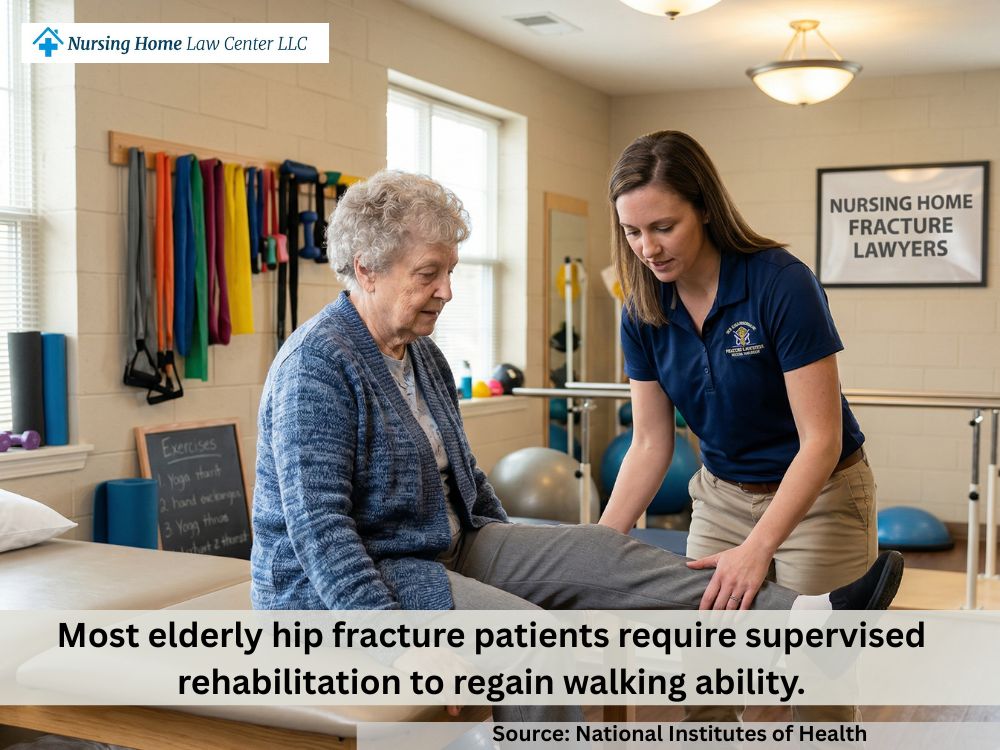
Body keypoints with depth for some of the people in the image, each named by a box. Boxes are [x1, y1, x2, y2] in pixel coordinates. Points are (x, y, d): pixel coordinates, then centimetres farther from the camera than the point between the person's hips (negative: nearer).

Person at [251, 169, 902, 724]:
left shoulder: (421, 355, 10)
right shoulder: (317, 367, -18)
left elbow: (465, 476, 21)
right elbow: (318, 527, -26)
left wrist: (524, 565, 20)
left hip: (445, 552, 8)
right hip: (340, 593, -8)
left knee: (597, 552, -9)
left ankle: (805, 618, -13)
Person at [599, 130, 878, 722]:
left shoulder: (781, 283, -25)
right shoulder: (645, 313, -8)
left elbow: (821, 440, -25)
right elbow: (650, 445, -2)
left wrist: (757, 549, -36)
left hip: (818, 499, -5)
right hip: (722, 496, 5)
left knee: (814, 690, 0)